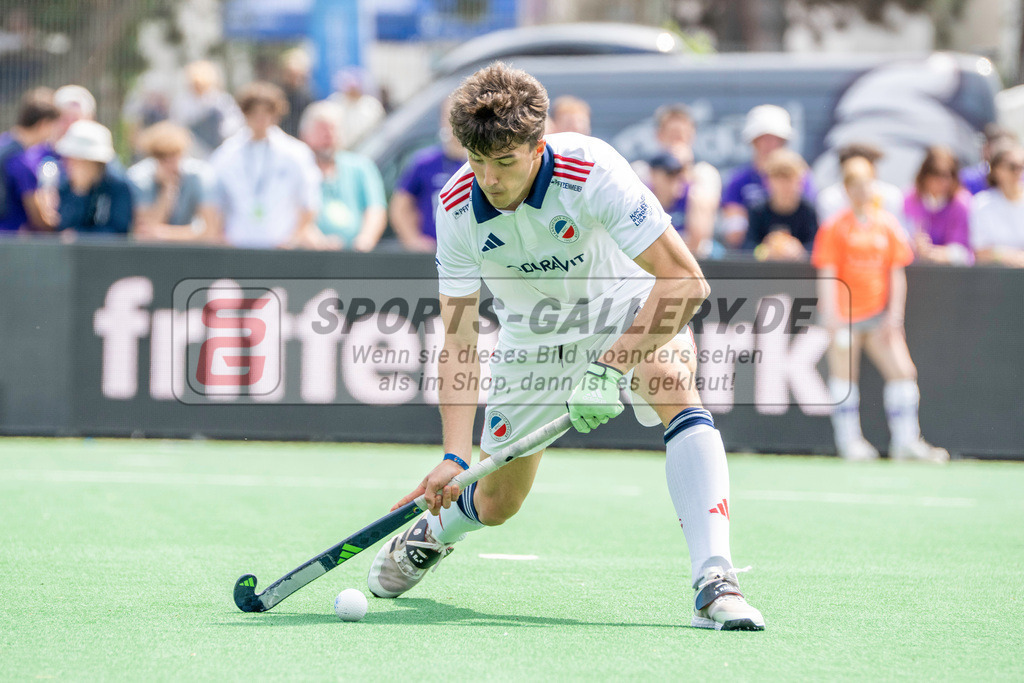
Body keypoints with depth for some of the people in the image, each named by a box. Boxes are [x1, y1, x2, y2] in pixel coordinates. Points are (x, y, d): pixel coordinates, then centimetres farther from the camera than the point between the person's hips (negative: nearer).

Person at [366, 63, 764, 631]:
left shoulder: (592, 172, -33)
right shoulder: (458, 208, -22)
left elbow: (686, 282, -33)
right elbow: (459, 342, -18)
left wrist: (609, 365, -40)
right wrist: (454, 455, -30)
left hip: (628, 311, -3)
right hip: (533, 338, 3)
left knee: (671, 385, -36)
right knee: (495, 504, 7)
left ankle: (714, 582, -42)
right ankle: (430, 534, 45)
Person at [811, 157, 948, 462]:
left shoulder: (888, 225, 6)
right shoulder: (835, 227, -2)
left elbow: (897, 273, 7)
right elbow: (827, 274, -6)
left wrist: (894, 315, -1)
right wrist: (830, 315, -17)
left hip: (879, 315, 3)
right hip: (846, 315, -3)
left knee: (903, 372, -5)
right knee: (844, 375, 0)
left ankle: (906, 442, -1)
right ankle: (849, 440, 9)